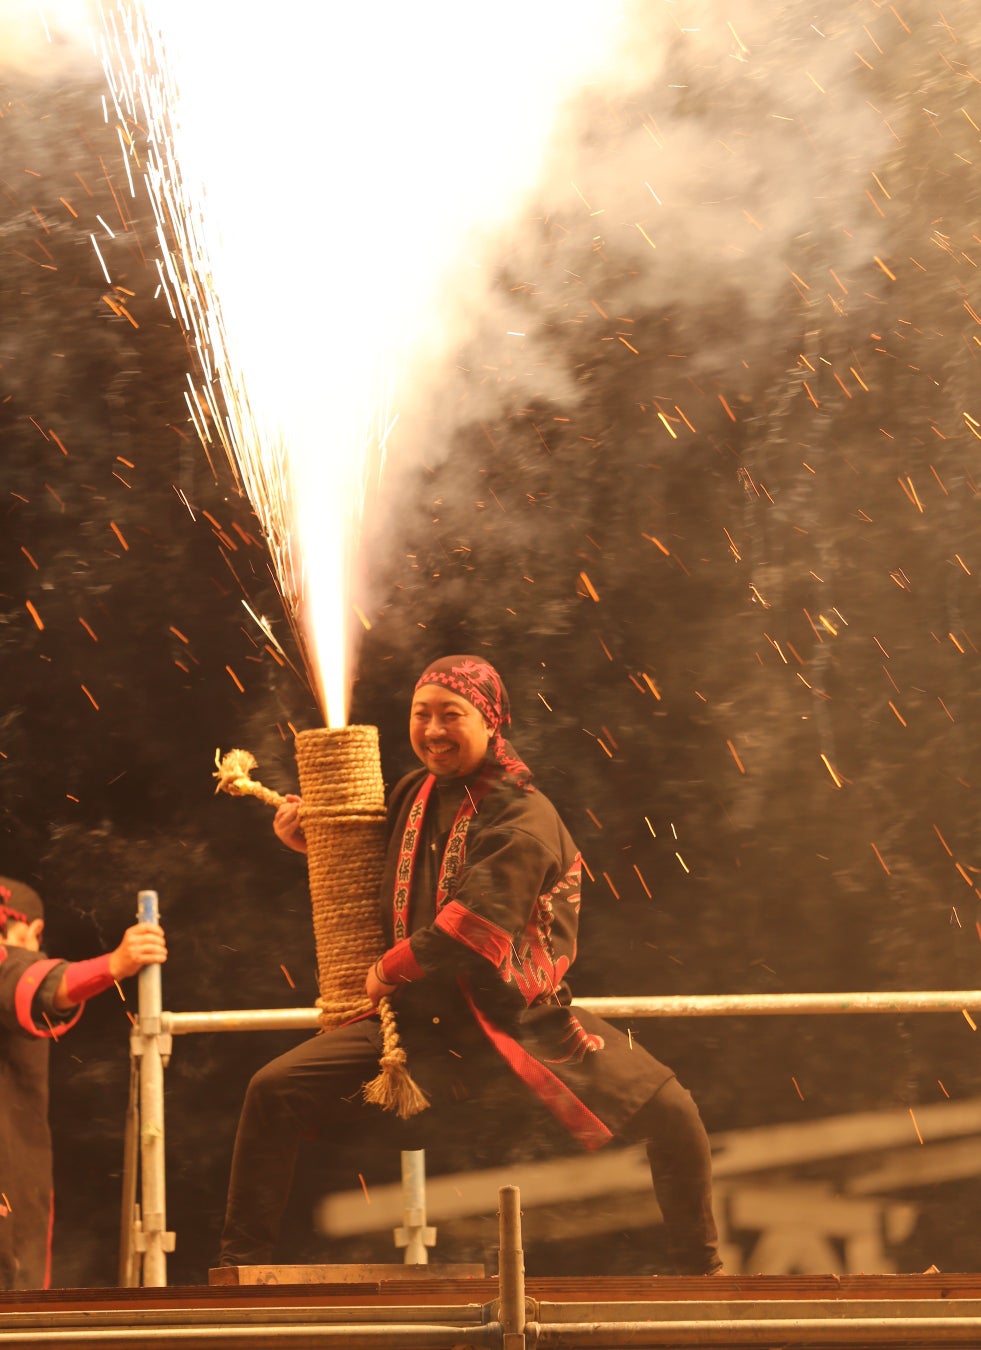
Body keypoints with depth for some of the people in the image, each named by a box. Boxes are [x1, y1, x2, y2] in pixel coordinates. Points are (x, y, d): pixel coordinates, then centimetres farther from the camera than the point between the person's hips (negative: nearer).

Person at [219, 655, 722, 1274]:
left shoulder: (524, 819, -17)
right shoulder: (415, 794, 5)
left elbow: (475, 925, -27)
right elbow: (391, 884, 24)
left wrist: (391, 970, -16)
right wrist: (316, 841, 9)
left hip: (520, 1025, -4)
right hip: (417, 1020, 5)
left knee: (671, 1113, -11)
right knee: (274, 1094, -8)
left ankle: (701, 1271, 10)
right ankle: (242, 1265, 5)